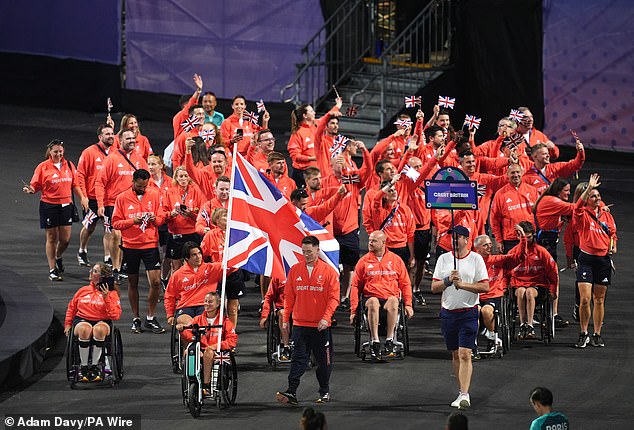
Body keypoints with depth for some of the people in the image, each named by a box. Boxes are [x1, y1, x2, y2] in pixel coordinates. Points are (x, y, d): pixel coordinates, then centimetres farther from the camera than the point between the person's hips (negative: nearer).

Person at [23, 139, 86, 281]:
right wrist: (30, 190, -23)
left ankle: (58, 257, 33)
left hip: (66, 205, 3)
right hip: (49, 205, -3)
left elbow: (75, 185, 16)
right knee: (52, 238, 2)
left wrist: (82, 198, 9)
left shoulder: (69, 165, 8)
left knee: (65, 238, 1)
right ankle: (52, 269, 11)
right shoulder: (43, 167, -2)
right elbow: (36, 185, -3)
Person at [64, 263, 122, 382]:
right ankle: (84, 367, -25)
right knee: (84, 329, -36)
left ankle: (94, 367, -26)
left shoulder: (111, 293, 7)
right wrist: (68, 325, 13)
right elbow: (71, 307, 26)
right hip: (82, 320, 2)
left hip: (101, 322, -2)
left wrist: (106, 299, -12)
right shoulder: (83, 290, 17)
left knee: (99, 329, -39)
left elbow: (115, 316, -4)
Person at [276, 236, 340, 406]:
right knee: (298, 359, -5)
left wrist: (326, 317, -16)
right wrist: (286, 319, 6)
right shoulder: (295, 270, 5)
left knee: (323, 360, 8)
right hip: (300, 323, 1)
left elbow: (333, 297, -5)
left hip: (321, 326, -1)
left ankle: (324, 392, 22)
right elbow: (289, 296, 9)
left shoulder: (329, 271, -3)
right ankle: (291, 393, -11)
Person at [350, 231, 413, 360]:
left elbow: (405, 284, 16)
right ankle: (375, 341, -40)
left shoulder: (396, 260, 13)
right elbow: (355, 286, 12)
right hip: (370, 296, 0)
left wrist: (408, 304, 4)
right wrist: (353, 309, 3)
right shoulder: (364, 261, 13)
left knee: (393, 302, -37)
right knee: (373, 303, -38)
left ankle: (389, 340, -36)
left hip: (391, 297, 0)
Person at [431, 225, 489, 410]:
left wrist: (462, 284, -17)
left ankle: (465, 395, -16)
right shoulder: (443, 259, 7)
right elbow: (434, 287, 5)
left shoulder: (476, 259, -2)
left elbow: (485, 286, -7)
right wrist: (448, 281, -14)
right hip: (448, 312, 4)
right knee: (455, 355, 11)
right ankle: (461, 392, 21)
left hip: (468, 313, -4)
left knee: (465, 354, -13)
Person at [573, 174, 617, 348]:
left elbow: (613, 234, 21)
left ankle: (597, 335, 16)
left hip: (603, 260, 4)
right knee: (585, 299, -9)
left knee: (599, 300, 8)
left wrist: (613, 246, 1)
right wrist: (589, 188, -31)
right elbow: (578, 207, -25)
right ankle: (583, 334, 3)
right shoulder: (583, 215, -3)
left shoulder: (607, 216, 10)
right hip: (586, 259, -4)